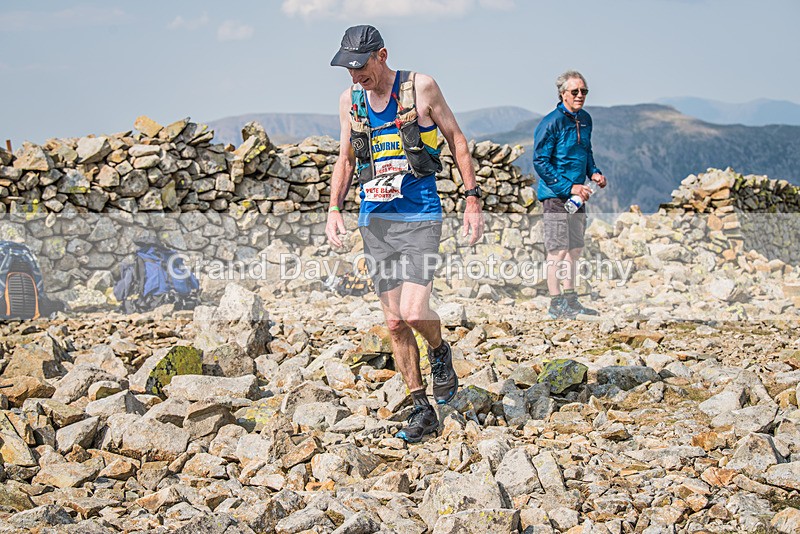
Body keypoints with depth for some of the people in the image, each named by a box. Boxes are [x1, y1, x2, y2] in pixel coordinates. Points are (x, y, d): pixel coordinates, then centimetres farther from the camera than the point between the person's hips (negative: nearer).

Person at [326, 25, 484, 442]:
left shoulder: (420, 87, -5)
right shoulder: (349, 100, 7)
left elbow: (456, 141, 3)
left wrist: (472, 200, -1)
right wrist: (334, 208, 5)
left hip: (419, 218, -4)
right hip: (374, 220, 5)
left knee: (414, 313, -18)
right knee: (394, 322, 5)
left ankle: (440, 353, 16)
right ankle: (422, 410, 16)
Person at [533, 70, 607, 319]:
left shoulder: (584, 119, 10)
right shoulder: (551, 122, -14)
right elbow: (540, 162, -16)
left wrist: (594, 173, 4)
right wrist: (569, 187, -20)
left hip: (576, 195, 8)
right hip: (555, 194, -8)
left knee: (575, 249, 13)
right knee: (558, 250, -6)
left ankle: (570, 300, 24)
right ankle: (556, 304, 2)